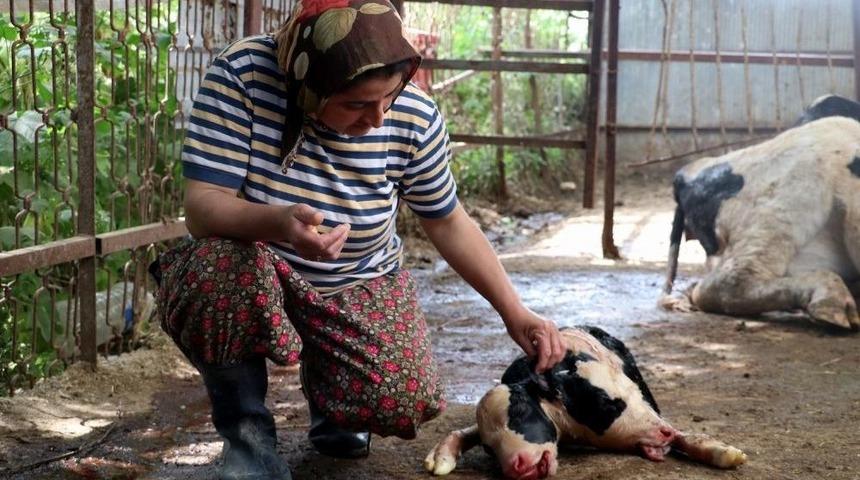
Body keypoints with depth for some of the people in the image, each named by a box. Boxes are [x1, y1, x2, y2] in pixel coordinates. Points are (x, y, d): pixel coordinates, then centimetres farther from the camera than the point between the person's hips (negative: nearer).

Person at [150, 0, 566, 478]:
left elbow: (450, 224, -4)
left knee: (404, 405, -20)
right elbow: (201, 206, -30)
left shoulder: (414, 117, -19)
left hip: (359, 285, 3)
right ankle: (247, 430, -8)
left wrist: (516, 313, -8)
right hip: (251, 273, -2)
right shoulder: (241, 75, -27)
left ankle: (326, 385, 19)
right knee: (214, 284, -37)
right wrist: (278, 223, -50)